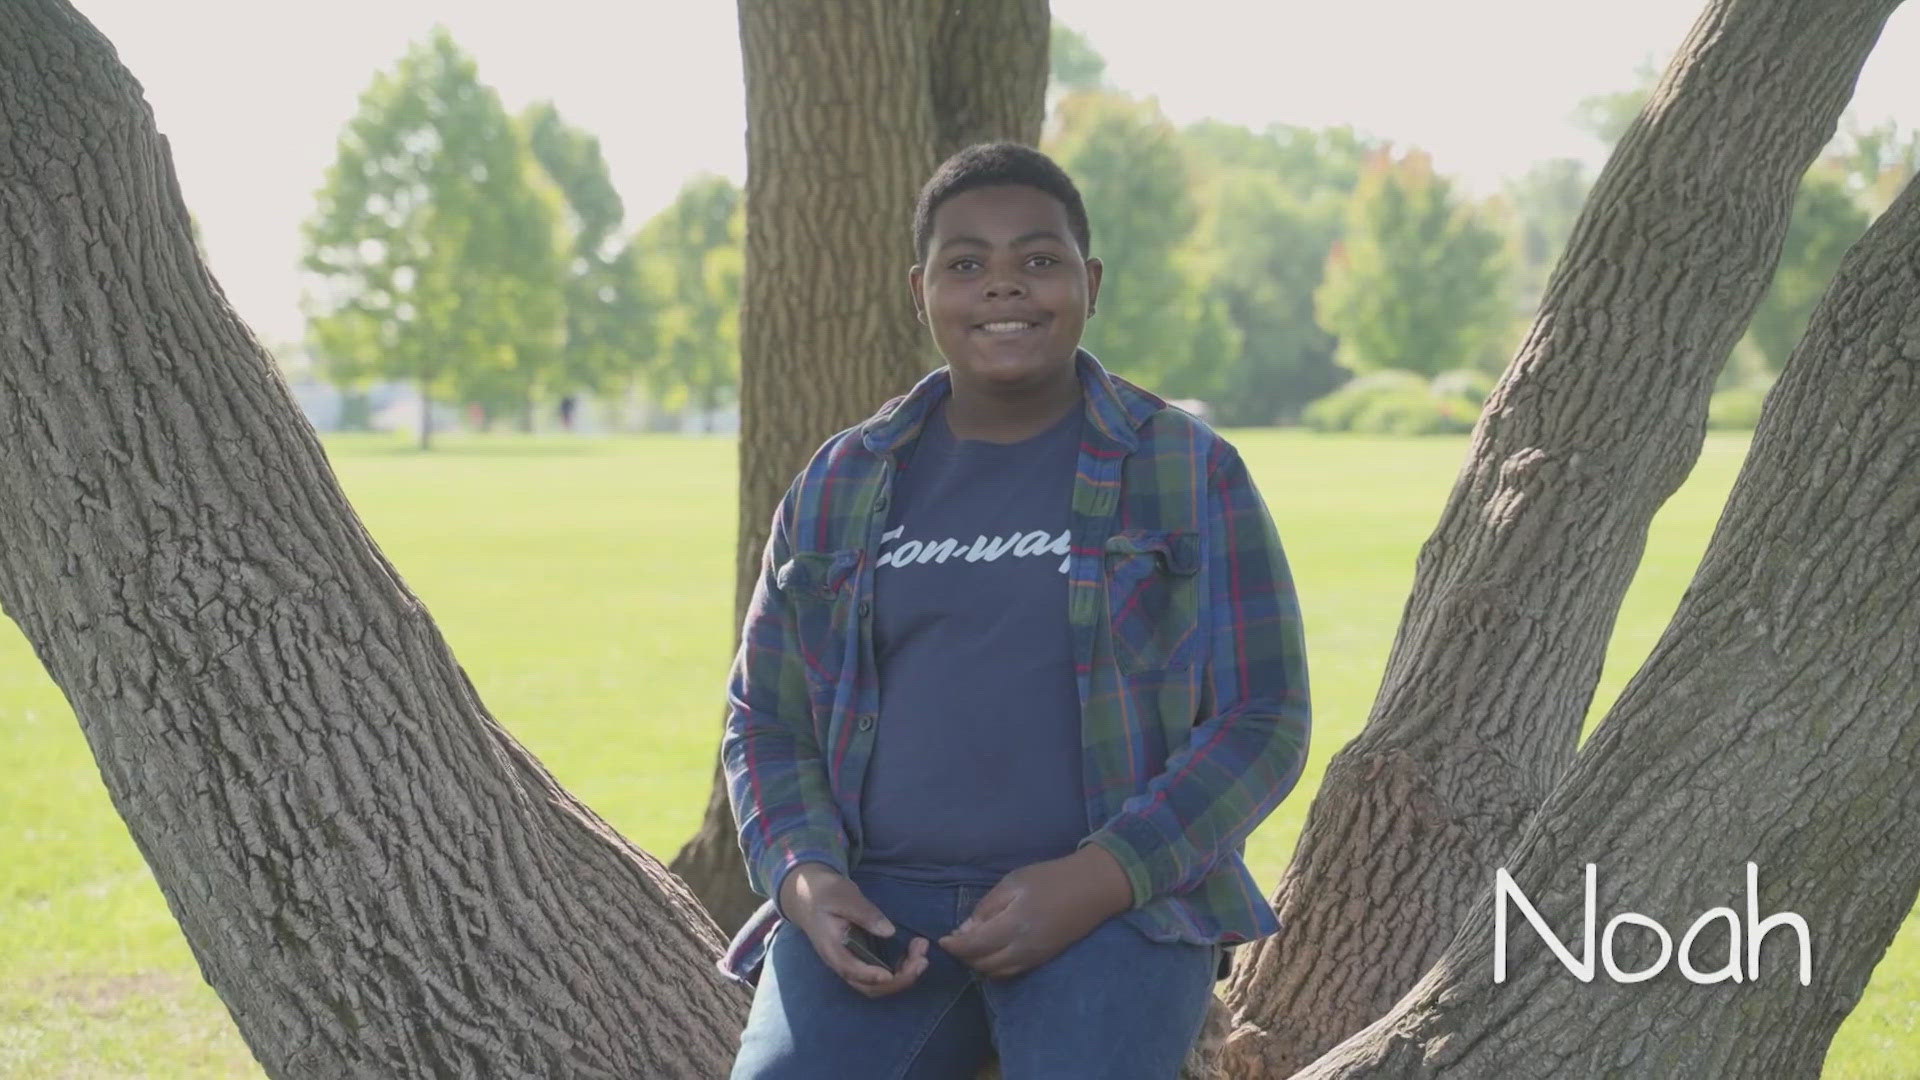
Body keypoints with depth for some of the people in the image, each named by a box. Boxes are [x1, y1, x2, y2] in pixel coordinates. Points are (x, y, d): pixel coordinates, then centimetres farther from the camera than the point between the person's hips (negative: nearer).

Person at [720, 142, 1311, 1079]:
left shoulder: (1189, 475, 3)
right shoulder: (838, 485, 11)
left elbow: (1262, 721, -1)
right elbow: (766, 721, 14)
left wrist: (1093, 885, -15)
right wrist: (805, 882, -7)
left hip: (1113, 907, -2)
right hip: (879, 905, 2)